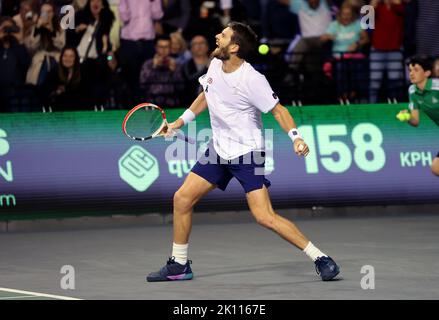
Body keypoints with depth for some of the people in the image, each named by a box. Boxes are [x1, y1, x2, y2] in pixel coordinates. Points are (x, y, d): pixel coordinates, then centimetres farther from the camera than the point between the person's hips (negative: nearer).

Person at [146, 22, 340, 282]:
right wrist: (180, 121, 22)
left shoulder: (252, 80, -21)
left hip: (247, 153, -8)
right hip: (219, 150, 8)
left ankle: (320, 258, -9)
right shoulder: (215, 65, 1)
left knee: (265, 216, -18)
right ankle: (179, 265, 19)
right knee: (182, 199, 5)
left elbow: (278, 110, -16)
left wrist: (296, 138, -31)